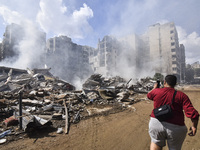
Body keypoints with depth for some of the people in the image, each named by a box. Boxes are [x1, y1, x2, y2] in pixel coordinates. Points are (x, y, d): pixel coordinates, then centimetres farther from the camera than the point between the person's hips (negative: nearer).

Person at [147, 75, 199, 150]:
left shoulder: (156, 91, -2)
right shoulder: (181, 95, -4)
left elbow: (149, 95, 21)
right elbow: (193, 113, -12)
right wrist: (194, 126, 2)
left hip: (156, 123, 1)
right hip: (175, 128, 0)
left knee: (156, 142, 23)